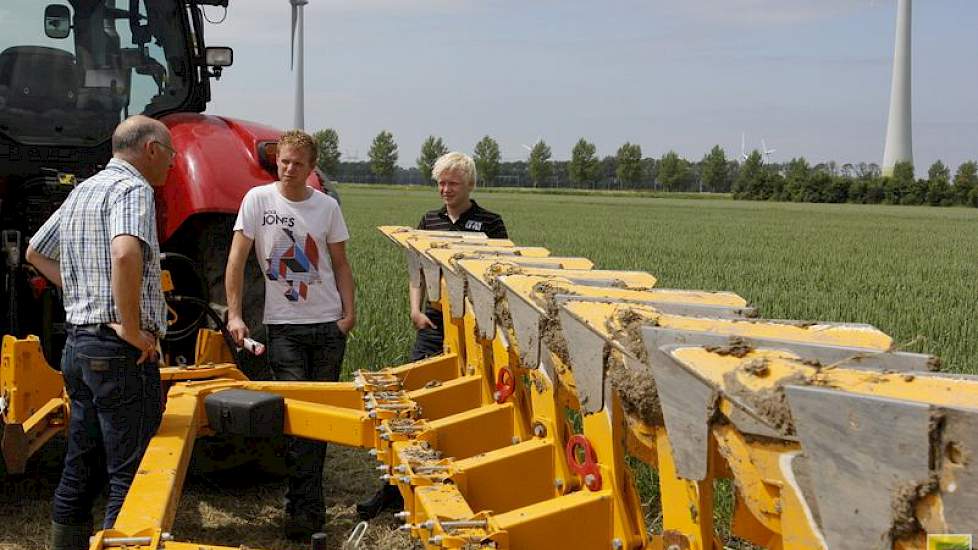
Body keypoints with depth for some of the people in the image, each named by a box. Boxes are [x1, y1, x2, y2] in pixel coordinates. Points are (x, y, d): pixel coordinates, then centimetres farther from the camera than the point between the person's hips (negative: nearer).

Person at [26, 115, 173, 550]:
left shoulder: (82, 191, 17)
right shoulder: (132, 189, -12)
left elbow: (35, 252, 28)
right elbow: (125, 255, -32)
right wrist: (131, 328, -23)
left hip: (78, 345, 9)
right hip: (121, 351, -9)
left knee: (80, 470, 15)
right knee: (130, 477, -5)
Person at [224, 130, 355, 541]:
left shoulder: (327, 206, 4)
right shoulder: (258, 199, -3)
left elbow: (340, 264, 10)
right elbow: (237, 260, -3)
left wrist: (349, 311, -1)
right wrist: (234, 314, -9)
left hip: (328, 324, 3)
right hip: (283, 325, -3)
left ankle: (304, 501, 22)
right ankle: (307, 507, -2)